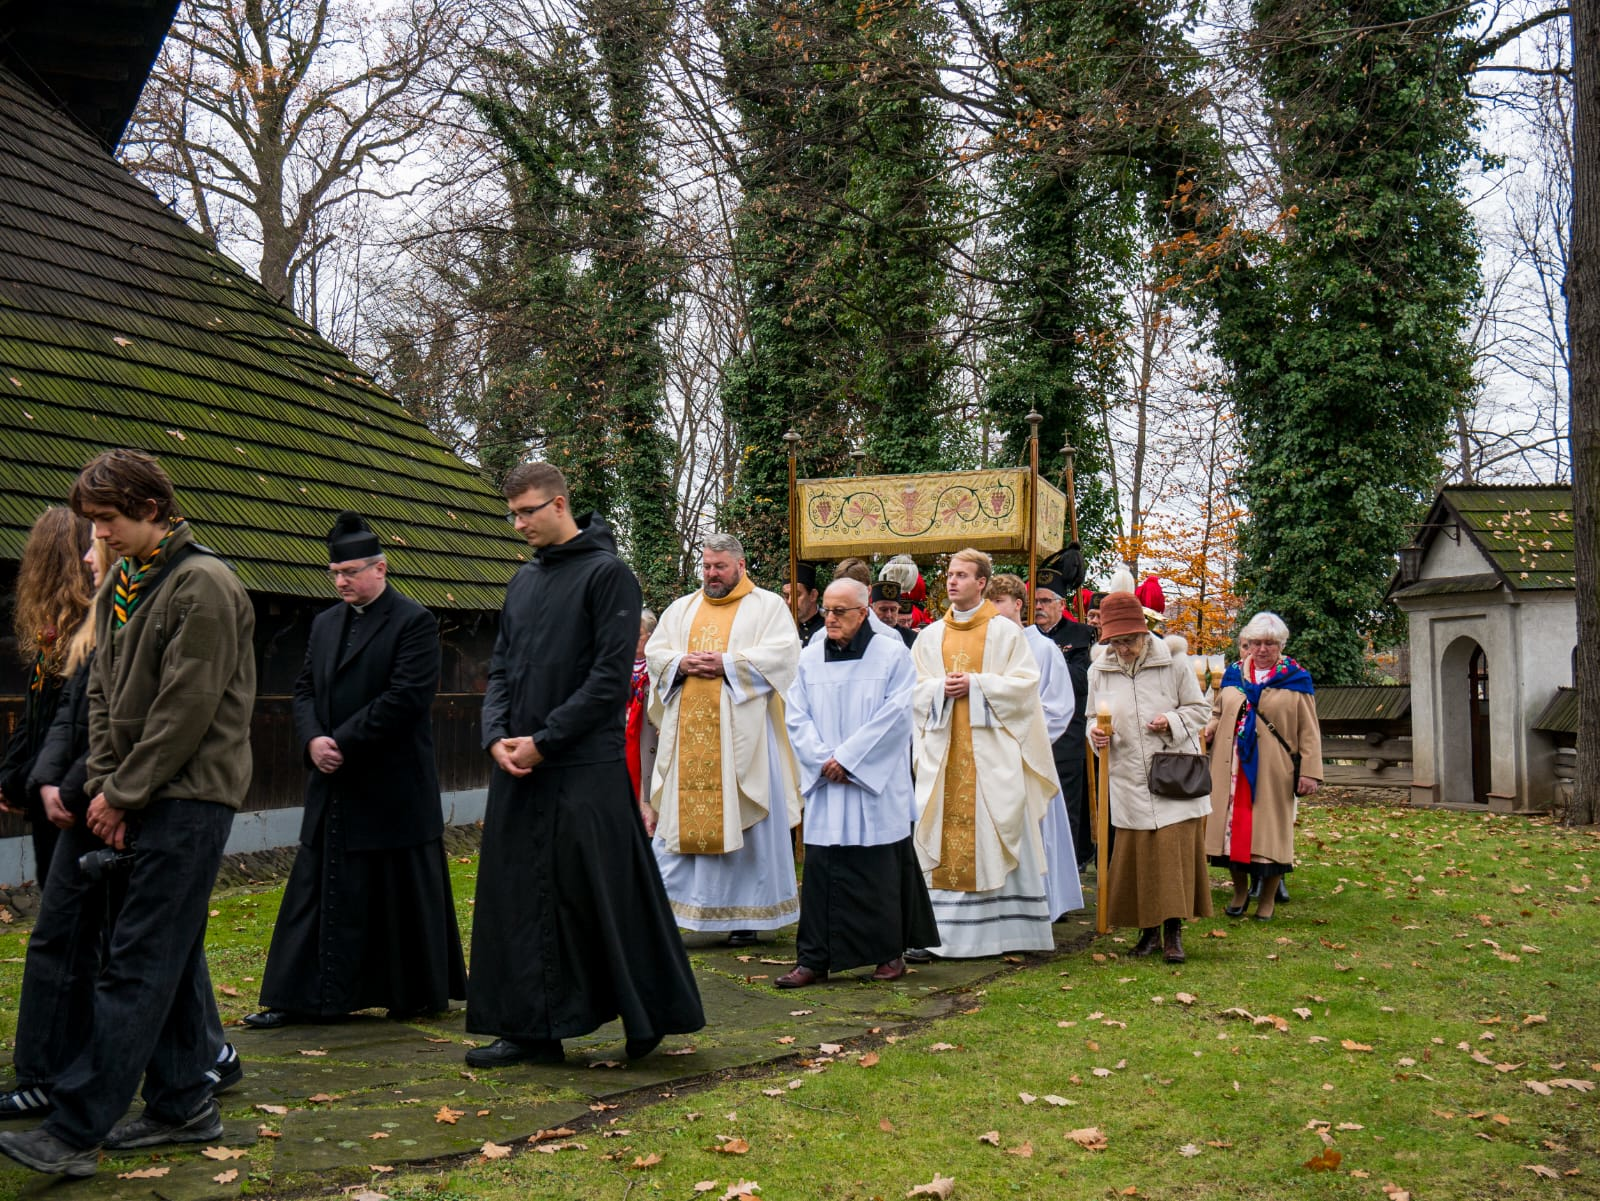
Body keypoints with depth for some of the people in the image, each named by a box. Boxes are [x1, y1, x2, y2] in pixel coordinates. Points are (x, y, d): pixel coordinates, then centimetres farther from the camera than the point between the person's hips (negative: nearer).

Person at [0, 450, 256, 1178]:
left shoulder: (203, 585, -12)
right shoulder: (119, 587, 14)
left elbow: (186, 711, -16)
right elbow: (102, 694, 13)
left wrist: (124, 794, -11)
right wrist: (103, 787, 1)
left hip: (188, 798, -8)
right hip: (132, 796, 8)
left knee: (138, 965, -7)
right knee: (168, 957, 13)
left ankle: (75, 1132, -7)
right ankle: (183, 1106, 22)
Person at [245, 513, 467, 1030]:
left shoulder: (414, 622, -8)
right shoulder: (325, 623, 14)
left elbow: (406, 697, -17)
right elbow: (305, 689, 13)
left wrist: (343, 743, -17)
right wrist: (312, 740, -7)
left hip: (393, 788, -7)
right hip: (334, 785, 7)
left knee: (403, 893, 3)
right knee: (318, 890, 7)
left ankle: (421, 995, 16)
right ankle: (300, 998, 12)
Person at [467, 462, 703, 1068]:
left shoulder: (606, 573, -6)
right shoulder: (523, 581, 16)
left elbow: (610, 675, -13)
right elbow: (501, 669, 16)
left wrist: (544, 740, -14)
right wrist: (497, 736, -2)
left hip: (587, 768, -7)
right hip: (519, 768, 7)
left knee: (603, 895, -2)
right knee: (520, 897, 7)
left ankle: (648, 1016, 15)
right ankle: (531, 1029, 16)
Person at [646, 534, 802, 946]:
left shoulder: (767, 606, 4)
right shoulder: (681, 608, 18)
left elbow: (783, 653, -8)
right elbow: (654, 651, 14)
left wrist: (727, 663, -15)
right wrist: (681, 663, -7)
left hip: (739, 732, -4)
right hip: (687, 732, 4)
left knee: (742, 817, -1)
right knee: (679, 815, 3)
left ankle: (745, 915, 6)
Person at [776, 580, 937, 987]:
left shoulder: (892, 654, -1)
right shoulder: (809, 658, 9)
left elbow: (897, 713, -9)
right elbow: (796, 717, 6)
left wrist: (847, 757, -12)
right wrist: (823, 759, -9)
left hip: (876, 785, -3)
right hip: (825, 785, 3)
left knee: (880, 871, 3)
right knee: (821, 871, 0)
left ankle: (889, 953, 16)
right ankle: (813, 959, 5)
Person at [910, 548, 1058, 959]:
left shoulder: (1005, 631, 3)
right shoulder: (931, 636, 13)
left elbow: (1025, 682, -4)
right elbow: (913, 687, 12)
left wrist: (975, 685, -12)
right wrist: (941, 689, -8)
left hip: (991, 747, -3)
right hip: (944, 748, 3)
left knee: (996, 832, -4)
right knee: (945, 831, 0)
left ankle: (1003, 927, 2)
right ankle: (944, 930, 4)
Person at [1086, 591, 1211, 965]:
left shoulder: (1172, 661, -4)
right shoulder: (1099, 671, 4)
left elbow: (1198, 709, 4)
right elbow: (1095, 719, 16)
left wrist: (1172, 722, -15)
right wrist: (1096, 734, -7)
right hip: (1129, 778, 2)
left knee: (1175, 851, -6)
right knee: (1135, 854, 2)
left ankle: (1173, 931, 2)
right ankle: (1149, 931, 15)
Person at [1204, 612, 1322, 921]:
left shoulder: (1296, 679, 0)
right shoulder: (1233, 674, 10)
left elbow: (1309, 731, -1)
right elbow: (1218, 714, 20)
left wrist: (1310, 772, -8)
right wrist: (1204, 730, -3)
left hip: (1273, 770, -3)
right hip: (1233, 767, 3)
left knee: (1270, 829, 2)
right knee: (1234, 826, 6)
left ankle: (1268, 898, 16)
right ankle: (1240, 891, 22)